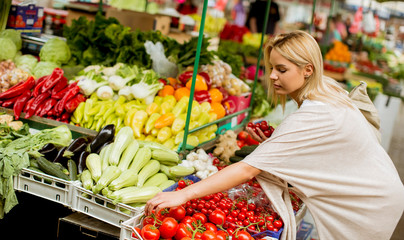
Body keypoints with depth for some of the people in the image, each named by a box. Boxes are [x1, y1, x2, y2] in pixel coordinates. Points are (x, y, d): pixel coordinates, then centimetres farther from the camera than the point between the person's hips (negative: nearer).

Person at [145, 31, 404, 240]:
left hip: (371, 208, -8)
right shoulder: (329, 88, -4)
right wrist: (272, 143, -5)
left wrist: (184, 194, -40)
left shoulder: (311, 118, -33)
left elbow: (248, 169, -38)